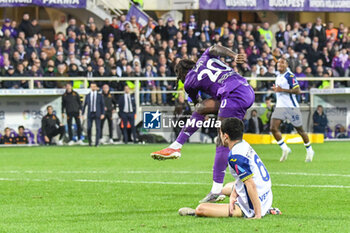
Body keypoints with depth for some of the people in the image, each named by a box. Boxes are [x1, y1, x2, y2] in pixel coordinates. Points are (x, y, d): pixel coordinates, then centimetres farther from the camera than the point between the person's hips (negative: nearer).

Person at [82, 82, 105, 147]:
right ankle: (90, 141, 13)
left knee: (98, 128, -6)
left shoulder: (99, 95, 4)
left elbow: (102, 105, 2)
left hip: (97, 114, -1)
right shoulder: (87, 96, 9)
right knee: (89, 128, -6)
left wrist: (102, 114, -7)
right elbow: (85, 105, 9)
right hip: (90, 114, 1)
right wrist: (82, 113, 2)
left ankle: (97, 142, -1)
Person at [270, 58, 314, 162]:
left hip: (291, 107, -7)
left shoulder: (290, 76, -12)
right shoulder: (278, 77, 14)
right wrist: (276, 89, 11)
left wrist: (282, 90, -22)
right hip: (280, 106, 7)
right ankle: (285, 149, 3)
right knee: (273, 128, -11)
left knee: (300, 130, 5)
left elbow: (297, 90, -19)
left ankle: (309, 151, 23)